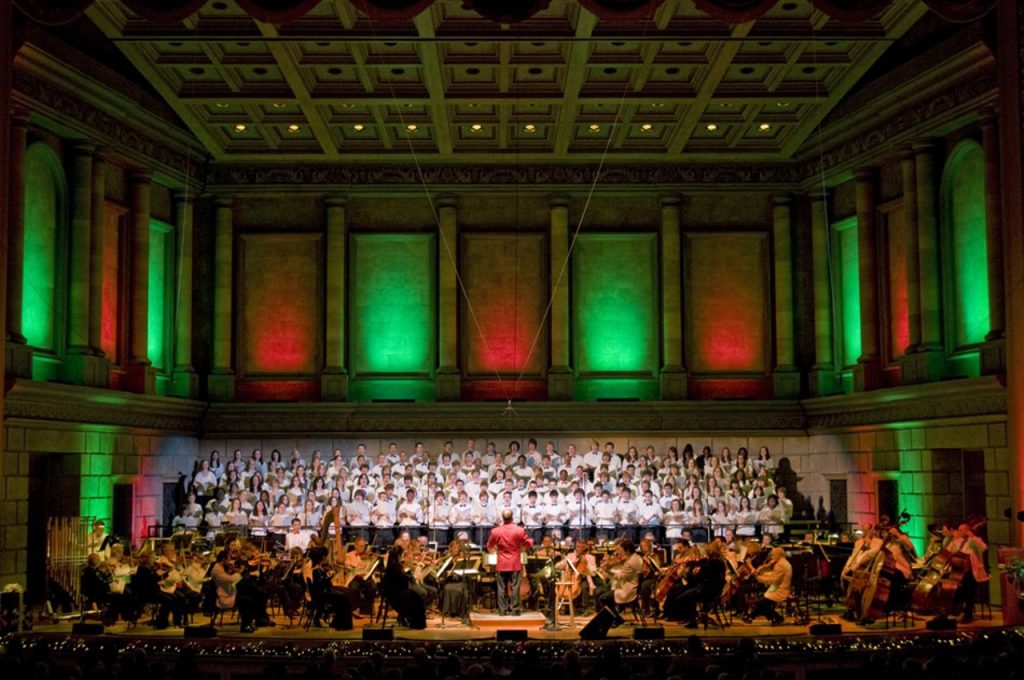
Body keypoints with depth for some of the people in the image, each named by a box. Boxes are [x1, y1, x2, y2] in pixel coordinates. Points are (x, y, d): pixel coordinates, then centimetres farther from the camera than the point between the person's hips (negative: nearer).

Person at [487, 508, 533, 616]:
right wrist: (531, 540, 26)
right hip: (515, 564, -1)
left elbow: (489, 546, 10)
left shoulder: (495, 531, -4)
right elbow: (528, 543, 2)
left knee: (502, 587, 6)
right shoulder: (519, 530, -9)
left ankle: (502, 610, 7)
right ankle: (514, 609, 3)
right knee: (515, 587, 3)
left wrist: (493, 549, 34)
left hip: (502, 564, 1)